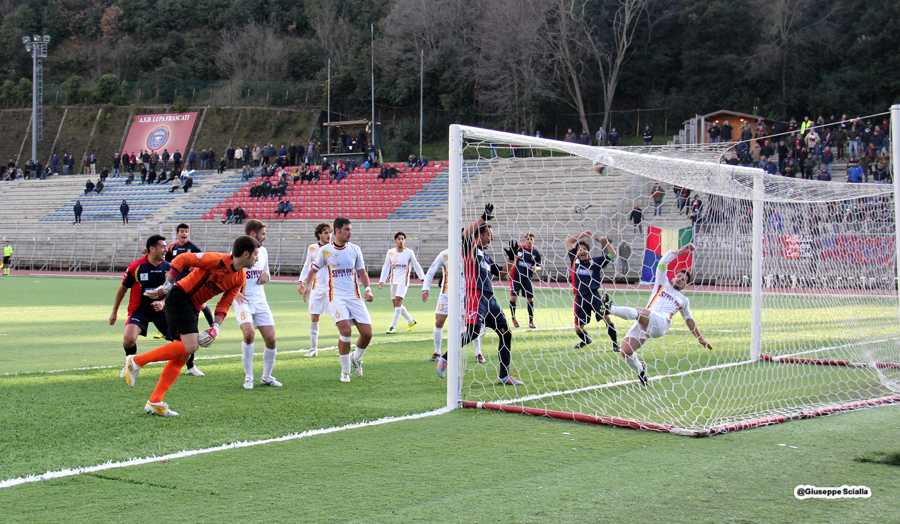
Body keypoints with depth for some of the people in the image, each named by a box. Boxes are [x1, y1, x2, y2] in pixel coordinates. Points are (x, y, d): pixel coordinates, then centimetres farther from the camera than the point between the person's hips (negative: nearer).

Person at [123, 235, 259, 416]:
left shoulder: (240, 279, 6)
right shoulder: (218, 260, -17)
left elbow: (224, 304, 8)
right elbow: (182, 259, -14)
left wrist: (215, 327, -6)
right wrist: (167, 285, -15)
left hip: (193, 308, 9)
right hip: (180, 297, -9)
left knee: (183, 355, 4)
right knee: (190, 346, -22)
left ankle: (155, 403, 6)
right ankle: (136, 361, -13)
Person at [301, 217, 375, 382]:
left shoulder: (355, 249, 7)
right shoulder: (325, 250, 0)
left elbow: (361, 272, 14)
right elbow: (313, 269, 12)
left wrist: (367, 289, -2)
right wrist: (307, 285, -5)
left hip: (354, 296, 3)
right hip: (336, 296, -3)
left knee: (367, 333, -5)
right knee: (345, 330, -21)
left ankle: (356, 358, 27)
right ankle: (345, 370, -3)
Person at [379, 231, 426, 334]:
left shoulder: (409, 253, -1)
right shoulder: (390, 252, 7)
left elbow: (416, 266, 8)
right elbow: (386, 267, 13)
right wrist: (382, 280, 7)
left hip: (403, 281, -5)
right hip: (393, 281, 5)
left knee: (398, 301, -17)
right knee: (396, 304, 8)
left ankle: (392, 327, -16)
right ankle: (411, 321, 27)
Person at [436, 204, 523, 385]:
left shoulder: (485, 254, 25)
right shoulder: (471, 248, 2)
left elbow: (500, 273, 34)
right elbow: (465, 234, -20)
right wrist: (483, 218, -19)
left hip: (489, 297, 9)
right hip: (476, 295, -9)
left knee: (505, 333, 6)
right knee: (473, 331, -23)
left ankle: (504, 376, 10)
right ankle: (445, 358, -4)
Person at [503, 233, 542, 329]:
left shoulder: (536, 252, 1)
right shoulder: (519, 248, -1)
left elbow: (539, 267, 6)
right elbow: (511, 261, 11)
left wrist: (536, 268, -16)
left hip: (527, 278, 1)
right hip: (516, 275, -1)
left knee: (530, 299, 0)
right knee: (513, 297, -7)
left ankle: (531, 321, 9)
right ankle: (513, 319, 9)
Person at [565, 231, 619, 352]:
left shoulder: (595, 261, 7)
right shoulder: (574, 260, 12)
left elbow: (612, 255, 4)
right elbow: (568, 241, 18)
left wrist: (606, 242, -8)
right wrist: (582, 234, 16)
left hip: (594, 295, -2)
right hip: (580, 298, 2)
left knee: (607, 318, -19)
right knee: (578, 329, 6)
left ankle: (615, 344, -9)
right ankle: (586, 340, 39)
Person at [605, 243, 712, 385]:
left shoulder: (683, 300, 32)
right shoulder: (663, 283, 26)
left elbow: (689, 320, 45)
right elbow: (663, 261, 14)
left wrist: (700, 338, 46)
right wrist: (681, 251, 7)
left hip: (660, 324, -1)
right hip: (643, 325, 1)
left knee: (640, 312, -37)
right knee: (626, 351, -17)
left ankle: (610, 308, -43)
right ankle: (640, 369, 12)